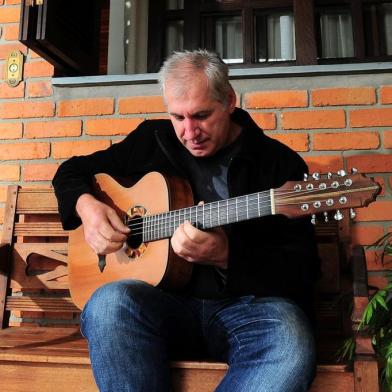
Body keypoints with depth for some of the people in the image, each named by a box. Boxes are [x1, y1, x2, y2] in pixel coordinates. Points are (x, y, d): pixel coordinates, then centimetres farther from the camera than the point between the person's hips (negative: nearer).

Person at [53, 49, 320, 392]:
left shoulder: (280, 163, 0)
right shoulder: (151, 141, 10)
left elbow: (303, 268, -5)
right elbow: (72, 171, 22)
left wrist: (225, 255, -21)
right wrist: (85, 205, -1)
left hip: (247, 306, -1)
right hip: (166, 298, 2)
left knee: (290, 340, -35)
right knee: (110, 302, -32)